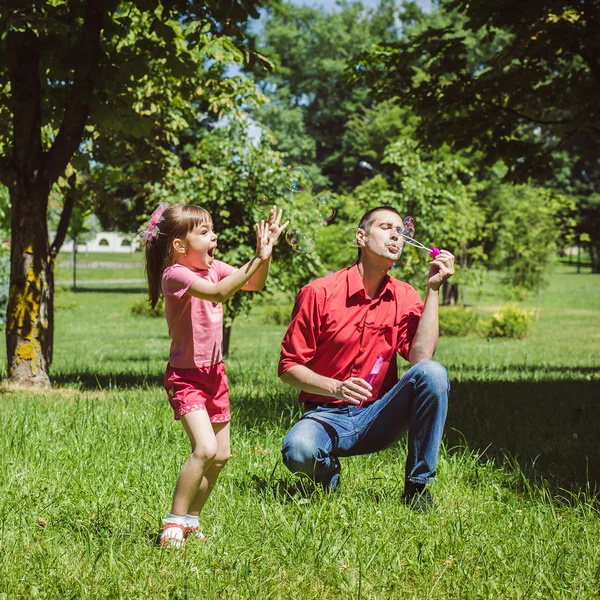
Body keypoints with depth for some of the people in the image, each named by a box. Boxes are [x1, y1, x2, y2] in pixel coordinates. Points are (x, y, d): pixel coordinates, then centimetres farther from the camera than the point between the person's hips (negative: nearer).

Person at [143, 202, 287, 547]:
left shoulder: (214, 268, 5)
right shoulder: (175, 275, -19)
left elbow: (254, 284, 6)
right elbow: (219, 292, -33)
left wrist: (266, 252, -10)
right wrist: (257, 258, -35)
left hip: (215, 373, 8)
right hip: (187, 375, -8)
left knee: (221, 455, 12)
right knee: (205, 449, -22)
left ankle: (192, 519, 26)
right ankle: (174, 523, -11)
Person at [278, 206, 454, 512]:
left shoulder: (404, 297, 1)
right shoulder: (319, 293, -7)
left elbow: (421, 357, -15)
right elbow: (288, 365, -5)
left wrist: (433, 289, -15)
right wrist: (335, 388, -22)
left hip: (378, 418, 2)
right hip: (327, 416, -2)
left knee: (433, 373, -25)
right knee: (298, 450, -37)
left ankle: (417, 485, -11)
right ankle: (328, 474, 4)